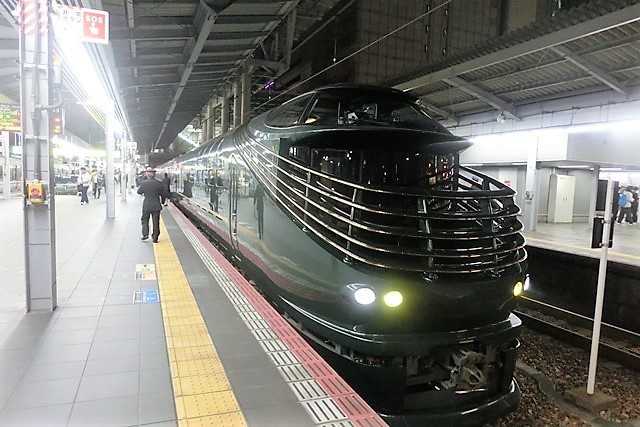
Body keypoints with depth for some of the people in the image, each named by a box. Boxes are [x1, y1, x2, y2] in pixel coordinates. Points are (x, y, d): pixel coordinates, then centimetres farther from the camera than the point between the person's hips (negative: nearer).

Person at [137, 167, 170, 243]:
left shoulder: (143, 183, -9)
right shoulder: (159, 183, -9)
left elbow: (139, 192, 6)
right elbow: (165, 194, -2)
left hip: (146, 206, 0)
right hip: (156, 206, 0)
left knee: (145, 220, 18)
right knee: (156, 222, 8)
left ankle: (145, 234, 7)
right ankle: (155, 238, 11)